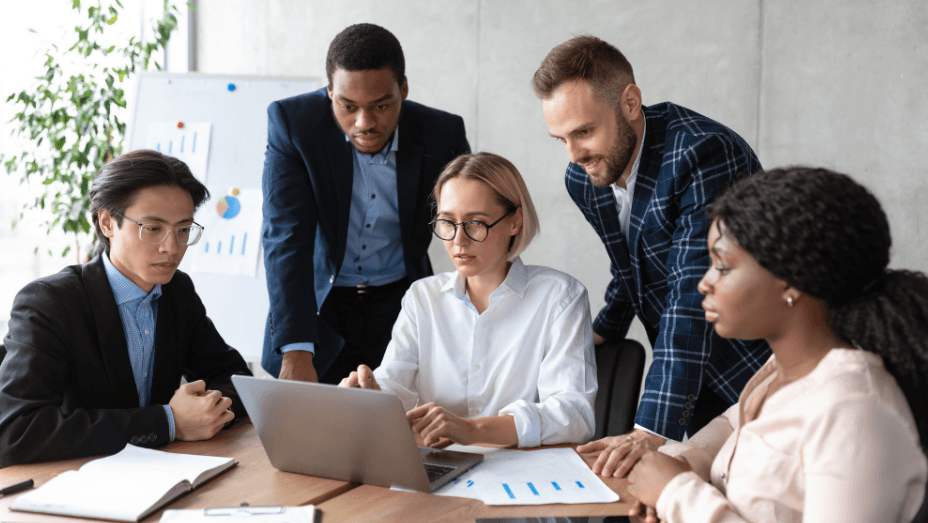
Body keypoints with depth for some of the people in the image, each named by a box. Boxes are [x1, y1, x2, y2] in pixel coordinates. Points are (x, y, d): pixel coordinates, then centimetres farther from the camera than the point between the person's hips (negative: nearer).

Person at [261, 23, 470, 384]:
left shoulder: (442, 135, -12)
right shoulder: (292, 121, -16)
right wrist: (296, 351, -34)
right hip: (318, 304, -1)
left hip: (400, 304, 1)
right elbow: (286, 238, -23)